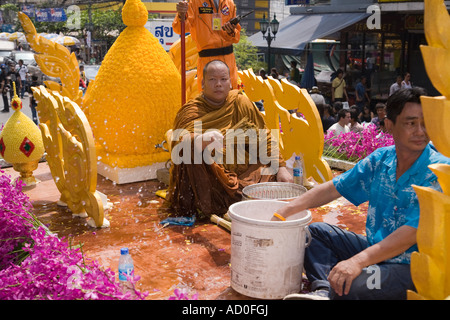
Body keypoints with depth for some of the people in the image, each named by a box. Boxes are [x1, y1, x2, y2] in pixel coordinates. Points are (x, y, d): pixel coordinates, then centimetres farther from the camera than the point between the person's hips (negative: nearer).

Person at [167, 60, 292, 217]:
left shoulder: (240, 102, 6)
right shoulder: (192, 110, -4)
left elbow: (264, 137, 8)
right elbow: (183, 141, -23)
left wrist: (281, 167, -4)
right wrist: (203, 140, -46)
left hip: (244, 169, 4)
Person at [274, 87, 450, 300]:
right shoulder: (380, 159, 2)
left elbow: (413, 232, -26)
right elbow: (333, 188, 7)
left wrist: (359, 260, -37)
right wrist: (286, 211, -3)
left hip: (412, 266, -7)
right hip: (375, 249, 8)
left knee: (353, 286, -37)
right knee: (315, 231, 0)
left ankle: (333, 291, -8)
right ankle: (323, 291, -20)